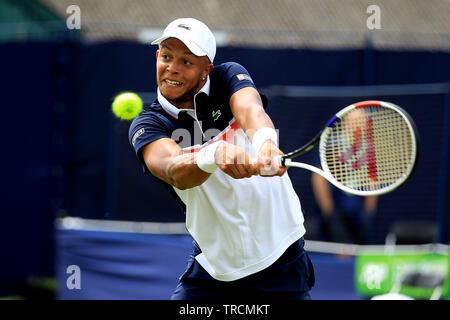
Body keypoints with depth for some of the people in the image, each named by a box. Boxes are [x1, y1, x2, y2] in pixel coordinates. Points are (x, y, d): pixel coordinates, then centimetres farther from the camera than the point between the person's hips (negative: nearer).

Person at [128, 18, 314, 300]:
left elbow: (250, 110, -29)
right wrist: (214, 155, -54)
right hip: (213, 264, 0)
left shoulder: (229, 76, -6)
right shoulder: (147, 125, -9)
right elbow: (175, 171, -31)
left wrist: (265, 142, -53)